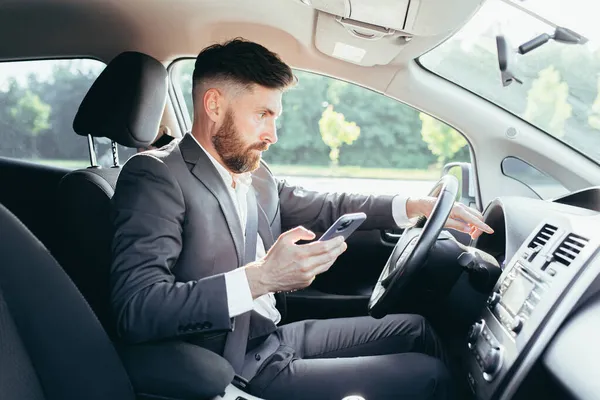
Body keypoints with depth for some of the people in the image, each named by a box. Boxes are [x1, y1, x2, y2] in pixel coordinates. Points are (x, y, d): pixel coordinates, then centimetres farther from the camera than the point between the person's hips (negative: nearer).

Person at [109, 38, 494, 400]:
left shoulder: (255, 173, 7)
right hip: (242, 367, -8)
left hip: (276, 337, 8)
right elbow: (135, 310, -26)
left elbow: (323, 207, 17)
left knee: (415, 328, 16)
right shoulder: (155, 176, -16)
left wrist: (416, 206, 4)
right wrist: (259, 278, -36)